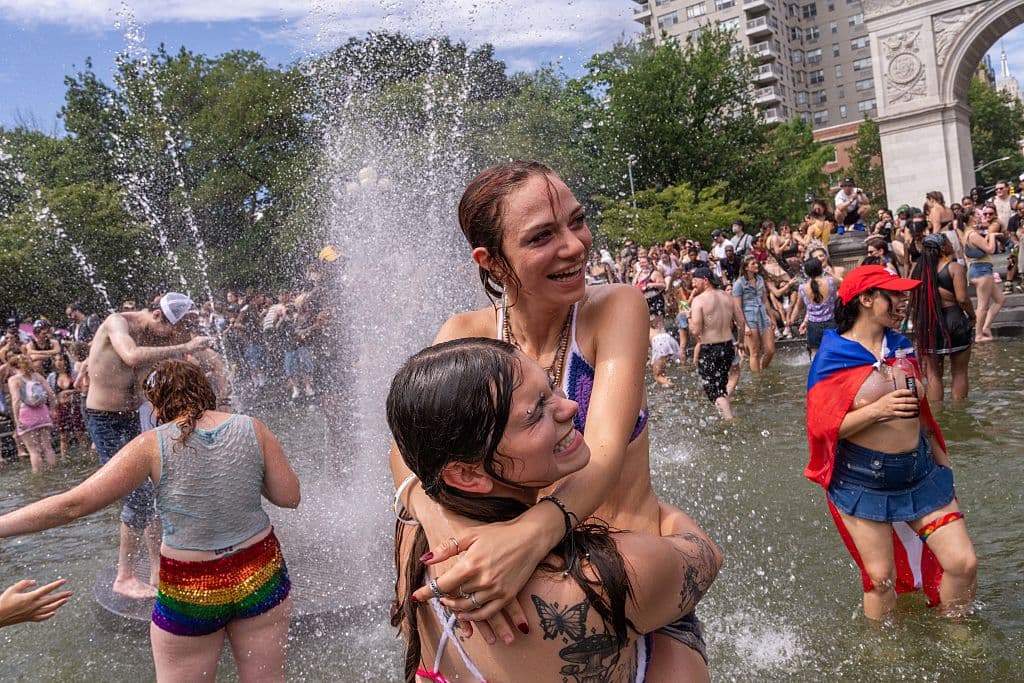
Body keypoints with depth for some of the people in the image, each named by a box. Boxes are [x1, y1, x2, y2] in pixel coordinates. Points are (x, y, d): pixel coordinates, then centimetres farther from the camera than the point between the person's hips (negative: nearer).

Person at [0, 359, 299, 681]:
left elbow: (72, 504, -12)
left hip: (190, 593, -2)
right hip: (262, 578, 3)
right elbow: (289, 496, -1)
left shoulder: (153, 445, -12)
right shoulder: (253, 429, -6)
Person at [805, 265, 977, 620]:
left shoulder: (900, 346, 6)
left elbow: (918, 410, 17)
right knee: (881, 578, 5)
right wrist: (877, 410, -25)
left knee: (963, 563, 3)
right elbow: (822, 426, -16)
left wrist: (941, 458, 20)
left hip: (921, 472, 5)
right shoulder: (833, 358, -12)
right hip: (863, 482, -5)